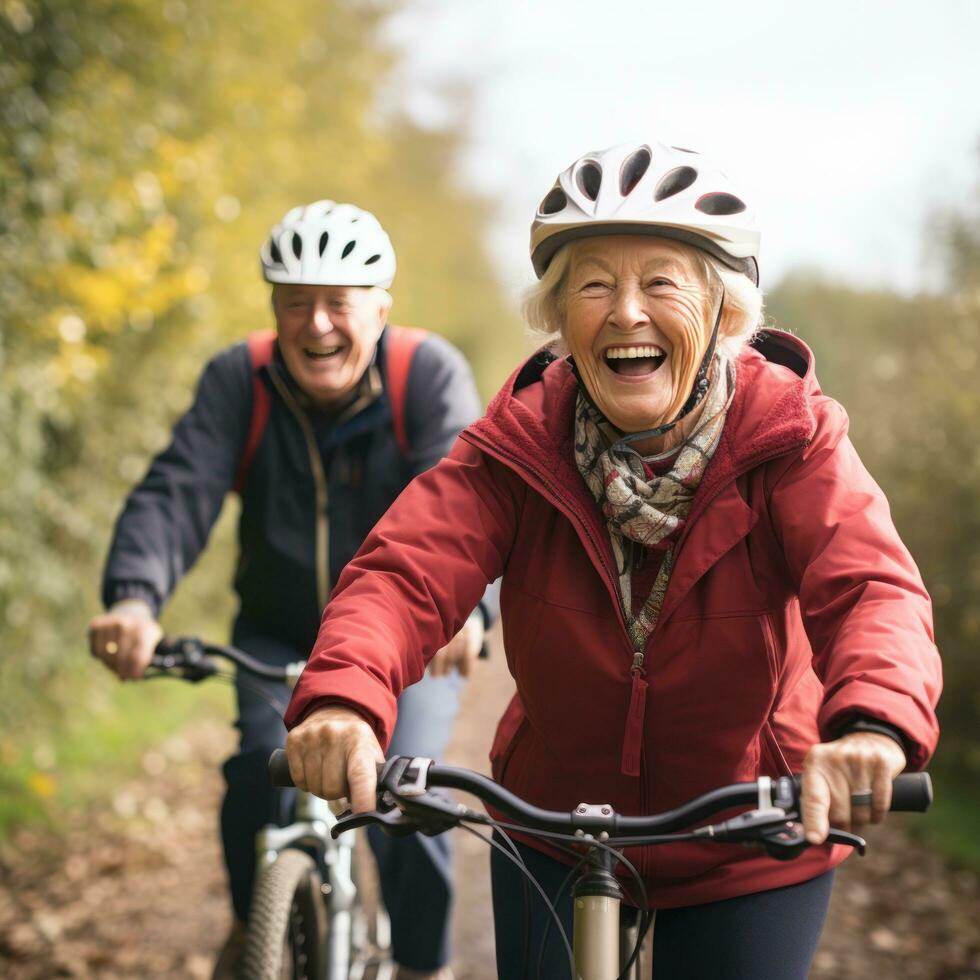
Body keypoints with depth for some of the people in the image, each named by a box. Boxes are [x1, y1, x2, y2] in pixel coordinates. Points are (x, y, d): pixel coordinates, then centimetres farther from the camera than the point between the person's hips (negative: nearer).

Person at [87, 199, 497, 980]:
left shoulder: (429, 374, -17)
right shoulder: (239, 381, -12)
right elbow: (177, 492, -25)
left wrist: (465, 605, -51)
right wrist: (135, 598, -45)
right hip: (280, 639, 2)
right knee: (262, 770, -21)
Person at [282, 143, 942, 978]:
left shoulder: (790, 437, -18)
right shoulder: (516, 444, -14)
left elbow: (873, 588, -33)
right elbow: (403, 572, -27)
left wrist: (872, 722, -55)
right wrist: (343, 696, -48)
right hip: (554, 838, 1)